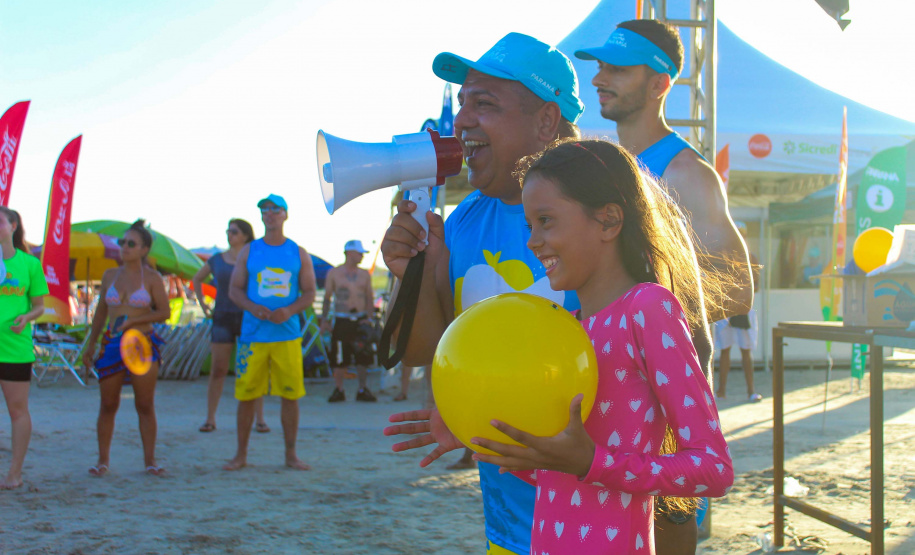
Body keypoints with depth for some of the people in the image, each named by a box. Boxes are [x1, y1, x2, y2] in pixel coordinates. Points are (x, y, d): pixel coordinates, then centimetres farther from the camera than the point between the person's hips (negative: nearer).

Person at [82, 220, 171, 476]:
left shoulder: (152, 278, -1)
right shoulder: (110, 275, 9)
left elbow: (164, 312, -4)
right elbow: (101, 312, 16)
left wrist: (133, 321, -15)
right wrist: (90, 345, 13)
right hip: (112, 345, 3)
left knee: (145, 405, 1)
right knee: (108, 405, 5)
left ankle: (149, 459, 9)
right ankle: (103, 459, 15)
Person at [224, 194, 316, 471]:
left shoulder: (299, 254, 8)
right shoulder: (248, 251, 9)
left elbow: (309, 293, 6)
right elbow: (234, 289, 7)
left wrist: (290, 310, -13)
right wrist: (252, 308, -12)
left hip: (287, 335, 0)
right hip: (253, 334, 0)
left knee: (290, 395, 0)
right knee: (246, 394, 2)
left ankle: (291, 455, 11)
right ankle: (241, 454, 14)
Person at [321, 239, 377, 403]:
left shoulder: (364, 274, 11)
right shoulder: (333, 273, 4)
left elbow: (370, 298, 12)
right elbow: (327, 298, 6)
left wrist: (368, 317, -1)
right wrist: (324, 319, -1)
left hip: (360, 320, 2)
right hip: (341, 320, -2)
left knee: (363, 358, 0)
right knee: (340, 360, -1)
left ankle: (362, 390, 10)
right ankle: (338, 390, 11)